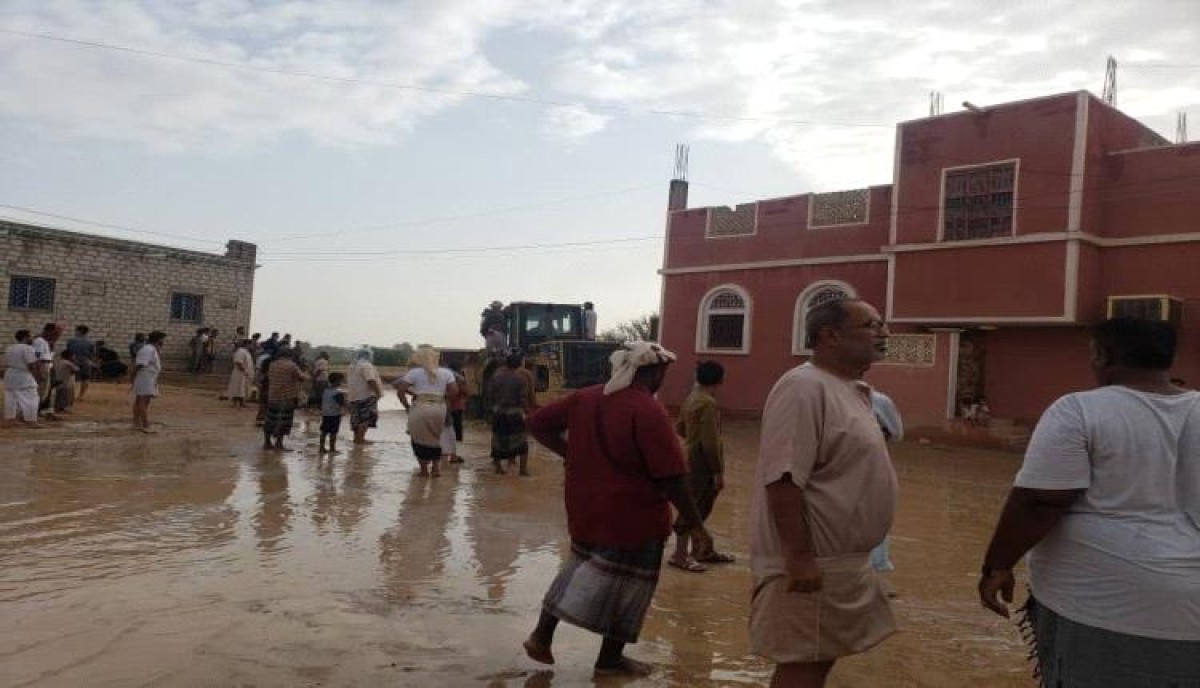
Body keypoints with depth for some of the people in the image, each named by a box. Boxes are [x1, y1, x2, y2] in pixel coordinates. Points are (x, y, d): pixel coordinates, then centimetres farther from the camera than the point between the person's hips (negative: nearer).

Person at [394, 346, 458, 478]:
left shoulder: (414, 372, 0)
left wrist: (407, 406, 6)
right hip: (439, 409, 3)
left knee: (420, 438, 12)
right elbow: (454, 391, 1)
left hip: (420, 409, -3)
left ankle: (424, 469, 16)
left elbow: (400, 391, -5)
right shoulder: (446, 373, 7)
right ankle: (436, 468, 20)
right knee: (436, 437, 20)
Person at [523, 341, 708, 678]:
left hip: (584, 508, 7)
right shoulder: (648, 411, -20)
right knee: (627, 584, 12)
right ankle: (610, 659, 26)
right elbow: (671, 476, -21)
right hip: (632, 515, -7)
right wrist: (694, 522, -11)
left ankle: (542, 635, 26)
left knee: (580, 569, 25)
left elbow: (538, 423, 7)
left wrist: (571, 453, 6)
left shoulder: (585, 397, 2)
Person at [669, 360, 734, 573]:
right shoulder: (708, 403, -21)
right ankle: (680, 555, 8)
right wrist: (718, 472, -19)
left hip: (690, 459, 10)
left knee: (698, 507, 18)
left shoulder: (691, 398, 7)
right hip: (702, 465, -10)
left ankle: (702, 550, 30)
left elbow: (679, 428, 18)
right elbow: (710, 442, -23)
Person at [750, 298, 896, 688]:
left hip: (841, 560, 10)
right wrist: (798, 556, -28)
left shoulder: (850, 390, 12)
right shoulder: (805, 388, -20)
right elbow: (783, 479, -26)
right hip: (812, 562, -10)